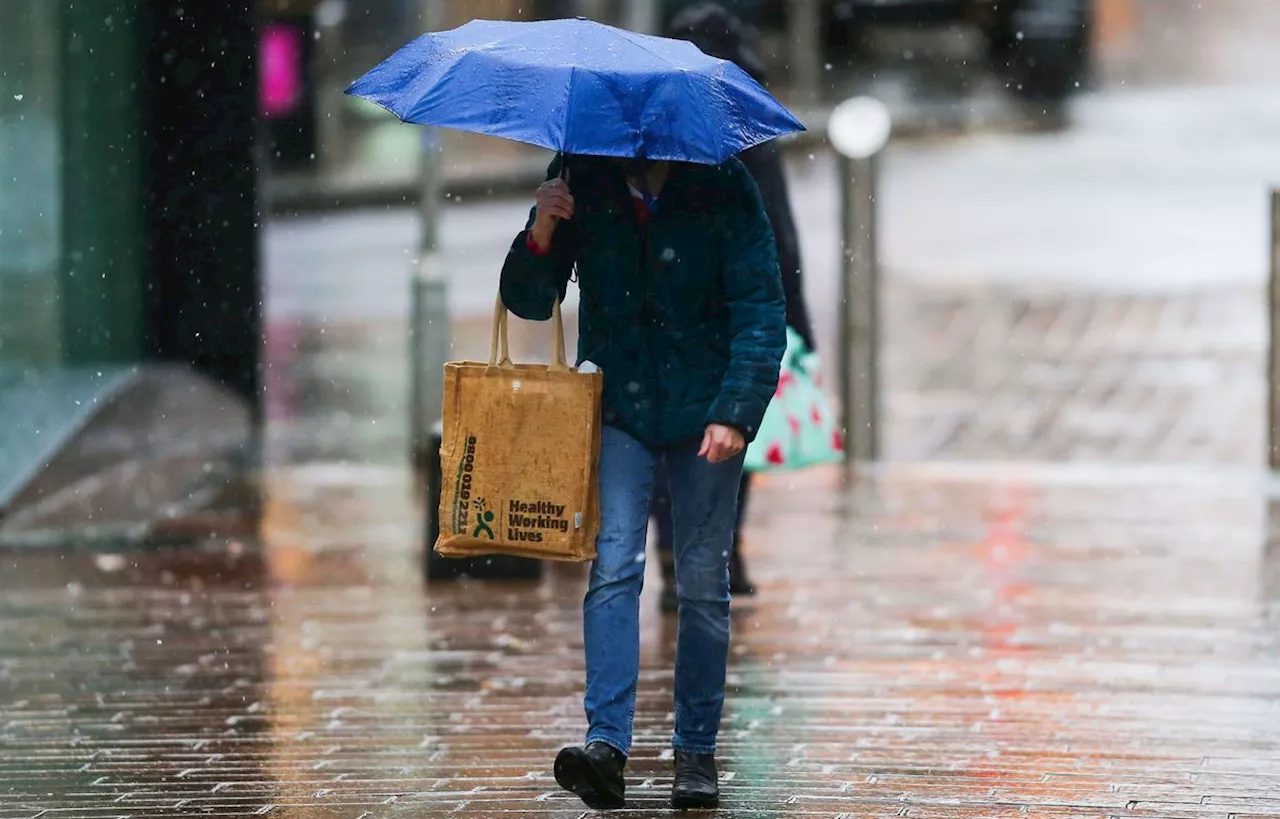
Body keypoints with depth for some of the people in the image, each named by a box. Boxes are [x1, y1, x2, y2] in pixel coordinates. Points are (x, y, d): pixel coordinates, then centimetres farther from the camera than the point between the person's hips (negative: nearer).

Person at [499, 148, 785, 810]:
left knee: (703, 582, 3)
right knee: (614, 564, -13)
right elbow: (528, 302, 0)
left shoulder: (721, 185, -9)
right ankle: (606, 743, -21)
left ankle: (696, 751, 13)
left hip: (704, 406, -1)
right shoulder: (579, 181, -3)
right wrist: (541, 235, -21)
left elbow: (760, 307, -10)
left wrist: (736, 412, -22)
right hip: (618, 405, 1)